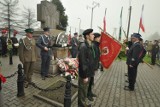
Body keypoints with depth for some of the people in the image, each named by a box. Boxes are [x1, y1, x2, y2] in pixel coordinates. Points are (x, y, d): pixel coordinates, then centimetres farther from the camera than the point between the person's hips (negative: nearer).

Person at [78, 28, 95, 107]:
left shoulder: (90, 45, 5)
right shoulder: (83, 47, -23)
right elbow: (82, 62, -24)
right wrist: (85, 76, -20)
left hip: (88, 72, 9)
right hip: (84, 73, -9)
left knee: (85, 89, 27)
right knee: (82, 90, 13)